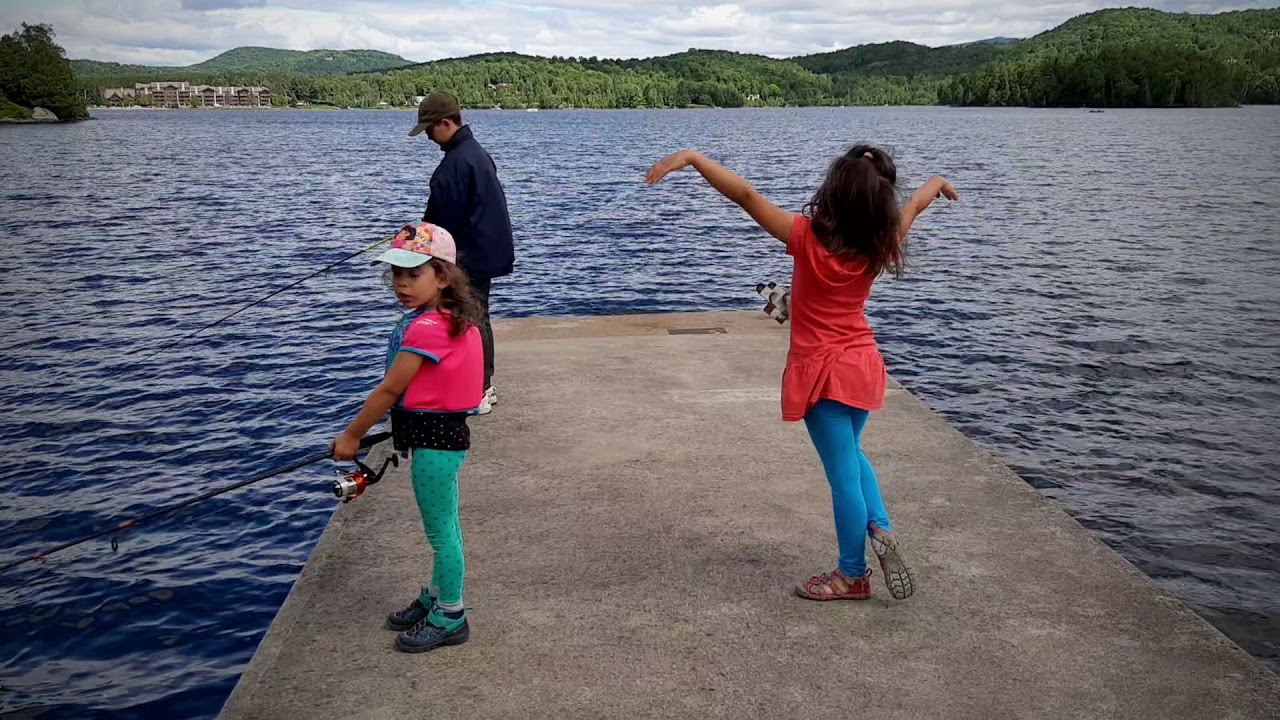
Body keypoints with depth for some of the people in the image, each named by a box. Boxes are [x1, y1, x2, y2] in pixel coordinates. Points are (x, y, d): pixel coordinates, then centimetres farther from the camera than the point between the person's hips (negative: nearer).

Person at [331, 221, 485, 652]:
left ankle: (450, 618, 17)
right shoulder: (449, 320, 7)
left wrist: (351, 435, -8)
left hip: (434, 438, -10)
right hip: (441, 431, 10)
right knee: (443, 525, 22)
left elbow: (389, 391, -18)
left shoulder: (426, 329, -23)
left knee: (440, 531, 3)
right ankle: (436, 598, 38)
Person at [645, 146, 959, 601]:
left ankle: (853, 575, 21)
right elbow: (912, 207, 15)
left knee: (844, 474, 5)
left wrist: (691, 157, -23)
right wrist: (937, 183, 35)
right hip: (864, 365, 5)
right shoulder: (880, 244, -7)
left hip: (822, 372, -5)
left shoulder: (809, 238, -20)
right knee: (850, 453, 28)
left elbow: (746, 196, -24)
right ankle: (881, 530, 14)